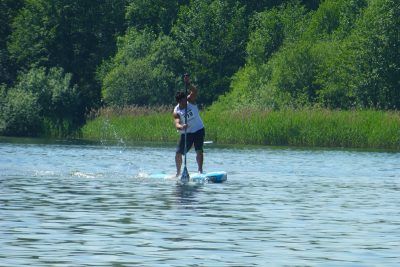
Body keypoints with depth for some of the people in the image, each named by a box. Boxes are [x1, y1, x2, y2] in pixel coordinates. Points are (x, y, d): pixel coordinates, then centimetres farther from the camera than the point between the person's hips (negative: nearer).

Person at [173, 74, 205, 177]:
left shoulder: (190, 100, -11)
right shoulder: (176, 112, -15)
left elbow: (194, 91, -30)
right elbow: (177, 124, -30)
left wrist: (188, 84, -48)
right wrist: (181, 127, -52)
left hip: (198, 130, 0)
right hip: (186, 133, 1)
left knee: (199, 151, -15)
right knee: (178, 153, 0)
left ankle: (200, 170, -15)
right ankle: (178, 172, 18)